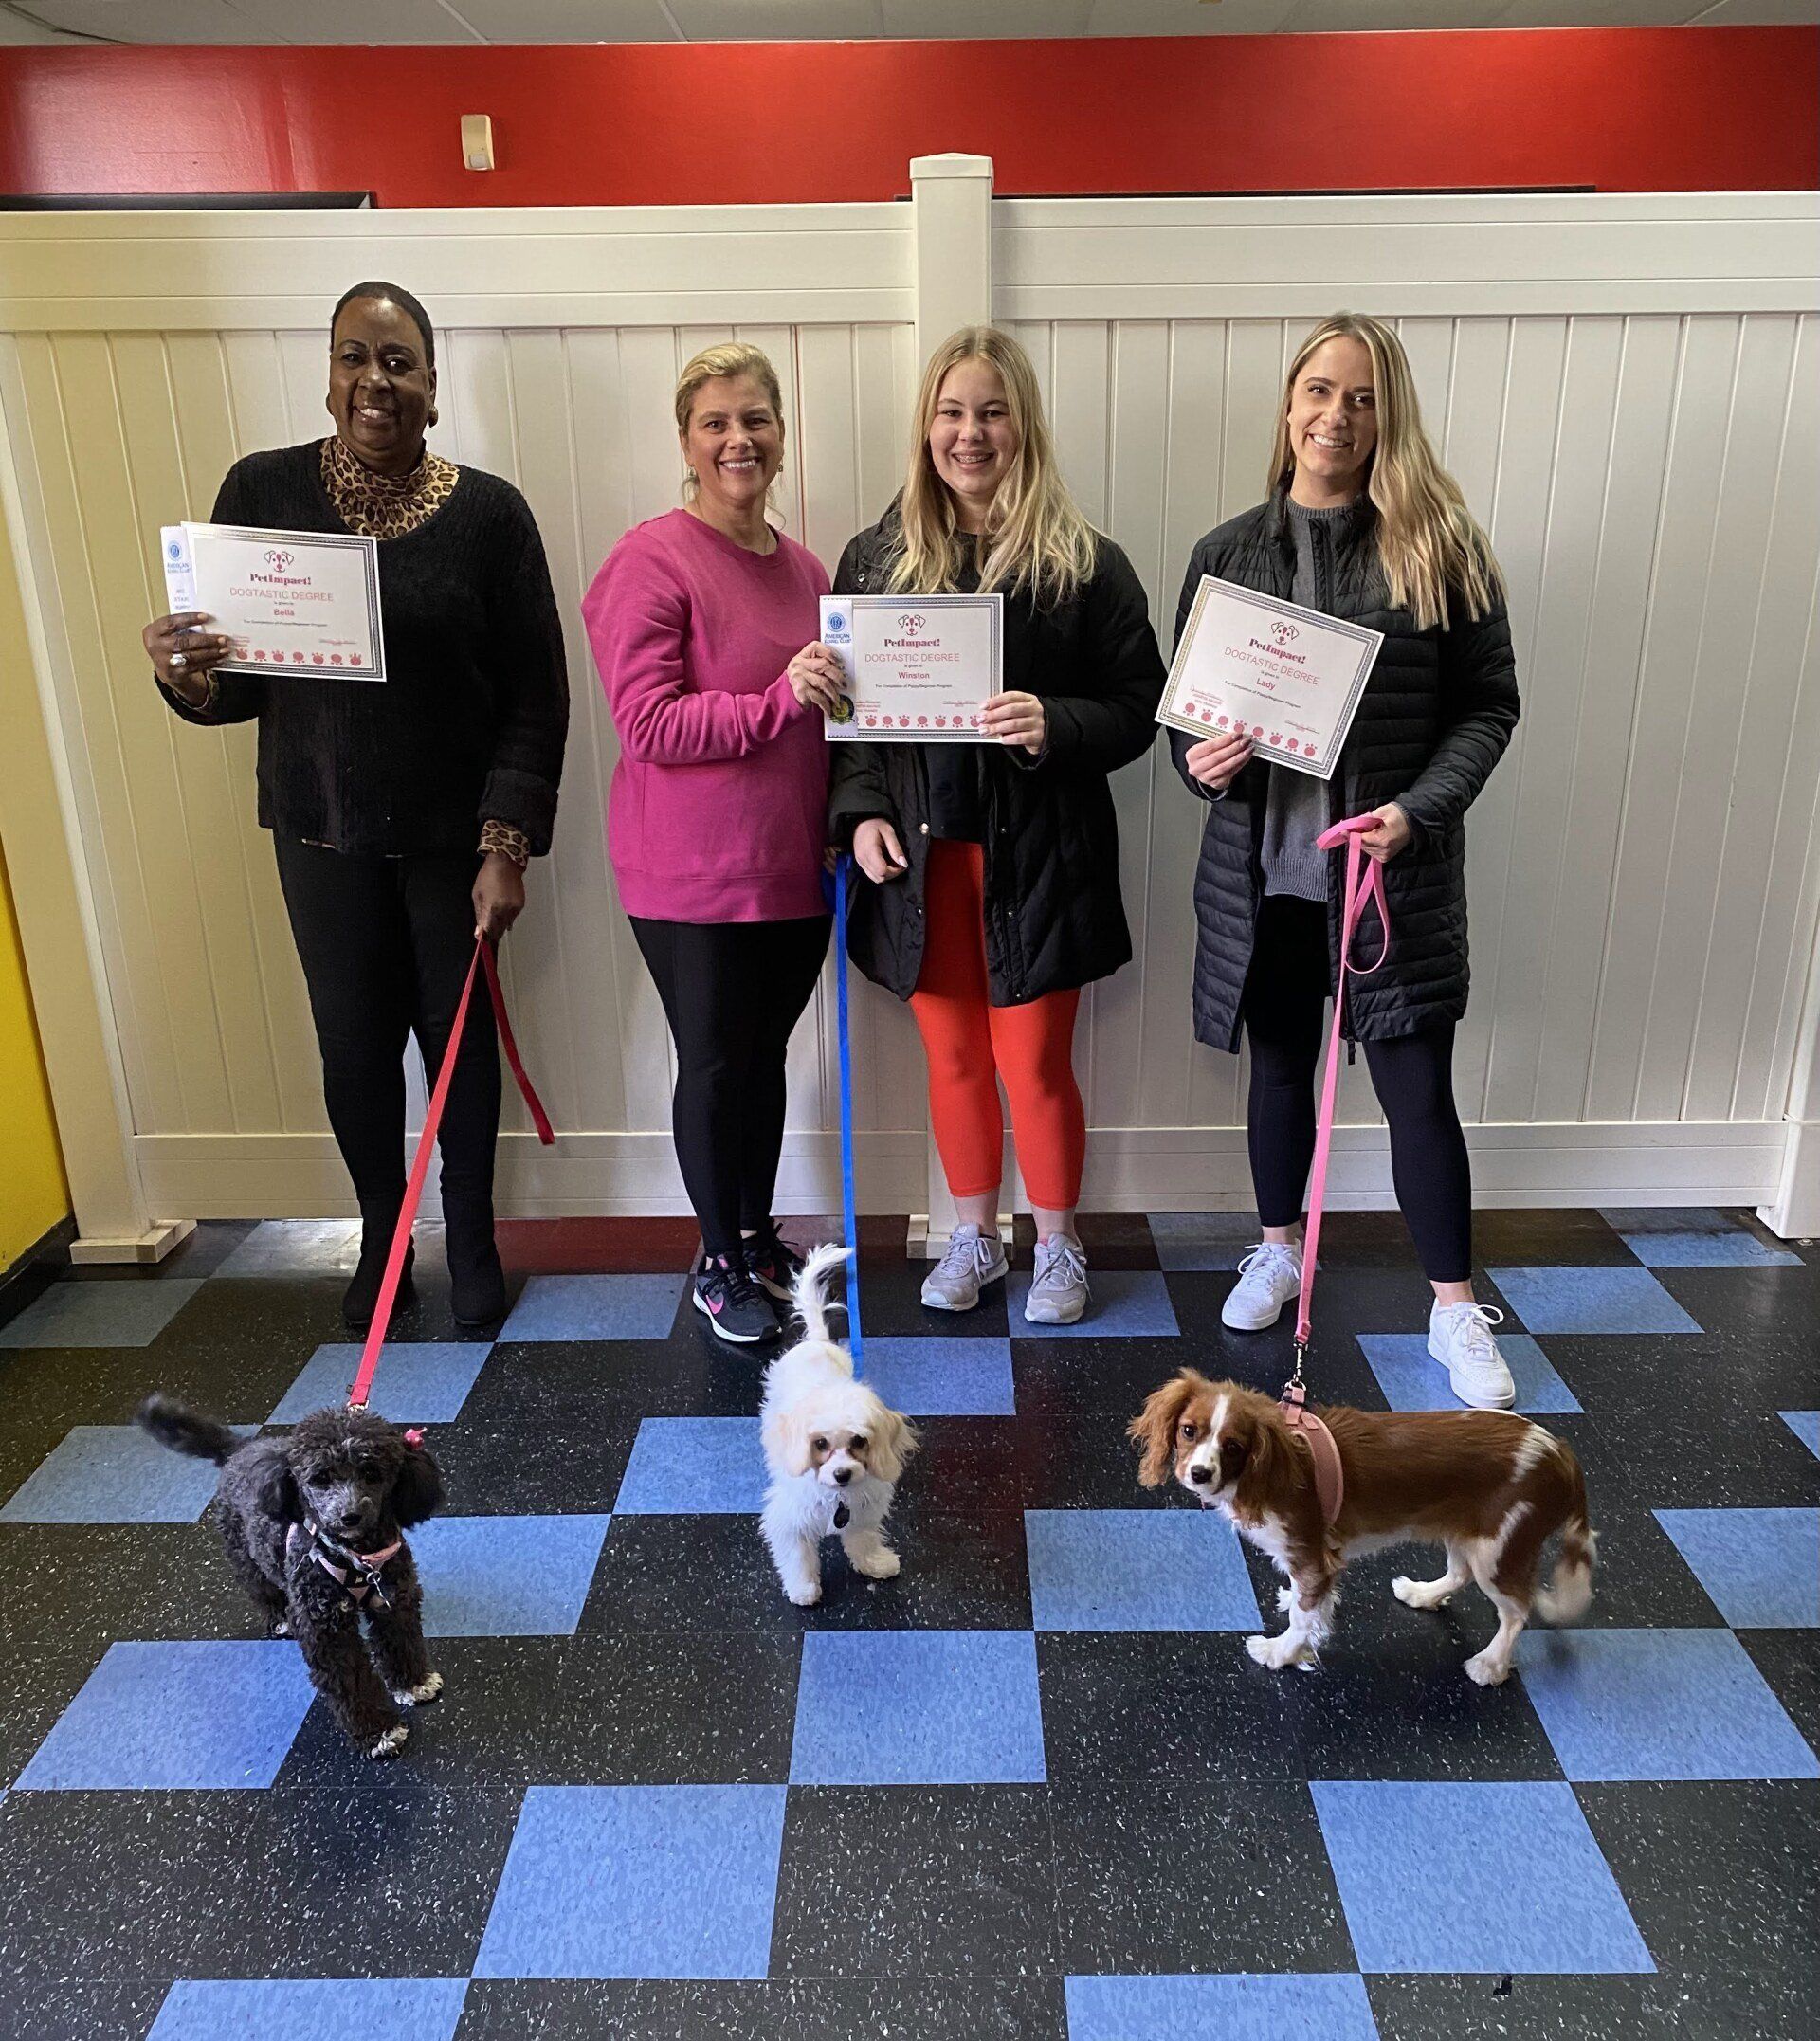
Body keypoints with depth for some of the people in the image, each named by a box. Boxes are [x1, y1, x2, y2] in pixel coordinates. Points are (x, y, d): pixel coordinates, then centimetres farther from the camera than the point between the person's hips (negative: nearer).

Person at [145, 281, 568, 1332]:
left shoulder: (490, 510, -6)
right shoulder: (264, 490, -1)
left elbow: (537, 695, -6)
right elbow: (237, 682, 3)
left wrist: (508, 845, -12)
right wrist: (191, 676, -21)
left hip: (455, 831, -1)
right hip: (323, 830, 2)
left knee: (460, 1034, 9)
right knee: (354, 1042, 10)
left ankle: (473, 1241, 29)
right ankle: (381, 1237, 32)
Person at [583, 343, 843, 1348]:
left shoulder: (803, 566, 11)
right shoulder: (652, 559, -11)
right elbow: (648, 725, -18)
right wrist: (780, 700, -26)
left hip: (794, 865, 6)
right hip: (693, 875, -6)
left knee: (766, 1052, 17)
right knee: (713, 1064, 6)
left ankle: (758, 1234, 35)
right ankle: (718, 1260, 26)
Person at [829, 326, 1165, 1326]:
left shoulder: (1084, 562, -3)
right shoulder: (875, 559, 5)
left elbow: (1138, 707, -4)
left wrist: (1054, 727, -22)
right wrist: (860, 811, -6)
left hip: (1038, 857, -2)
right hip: (919, 857, 3)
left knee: (1034, 1062, 4)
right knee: (953, 1057, 13)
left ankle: (1057, 1243, 28)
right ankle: (974, 1235, 33)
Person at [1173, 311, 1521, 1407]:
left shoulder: (1442, 544, -3)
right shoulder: (1228, 551, 4)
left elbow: (1490, 704, -3)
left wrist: (1417, 809, -18)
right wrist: (1201, 759, -14)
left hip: (1396, 867, -2)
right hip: (1263, 864, 3)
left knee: (1418, 1086, 3)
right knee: (1281, 1066, 17)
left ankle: (1457, 1309, 20)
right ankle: (1281, 1249, 38)